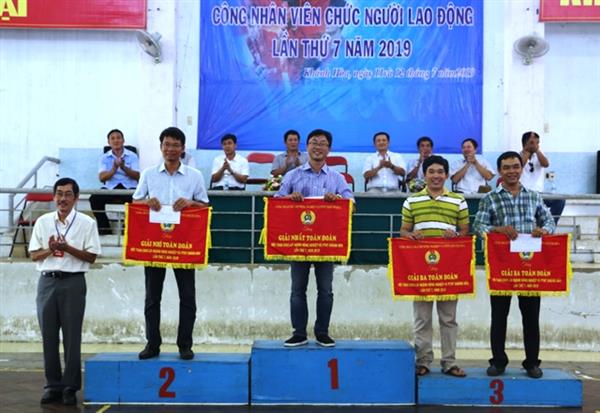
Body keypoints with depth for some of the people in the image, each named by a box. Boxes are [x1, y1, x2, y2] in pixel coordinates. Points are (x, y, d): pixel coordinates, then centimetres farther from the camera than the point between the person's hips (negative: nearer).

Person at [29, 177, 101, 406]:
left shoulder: (87, 223, -1)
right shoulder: (43, 221, 8)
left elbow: (91, 257, -4)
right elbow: (34, 255, 8)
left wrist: (67, 248, -15)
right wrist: (50, 249, -11)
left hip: (73, 283, -3)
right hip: (47, 281, 3)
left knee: (71, 336, 1)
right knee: (49, 336, 7)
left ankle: (70, 387, 11)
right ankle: (52, 385, 17)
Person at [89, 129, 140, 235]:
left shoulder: (132, 156, 8)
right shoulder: (104, 157, 10)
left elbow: (137, 176, -2)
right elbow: (102, 178, -1)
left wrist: (124, 167, -20)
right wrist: (114, 169, -21)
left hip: (129, 187, -1)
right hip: (110, 187, 2)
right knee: (95, 198, -28)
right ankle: (104, 229, -13)